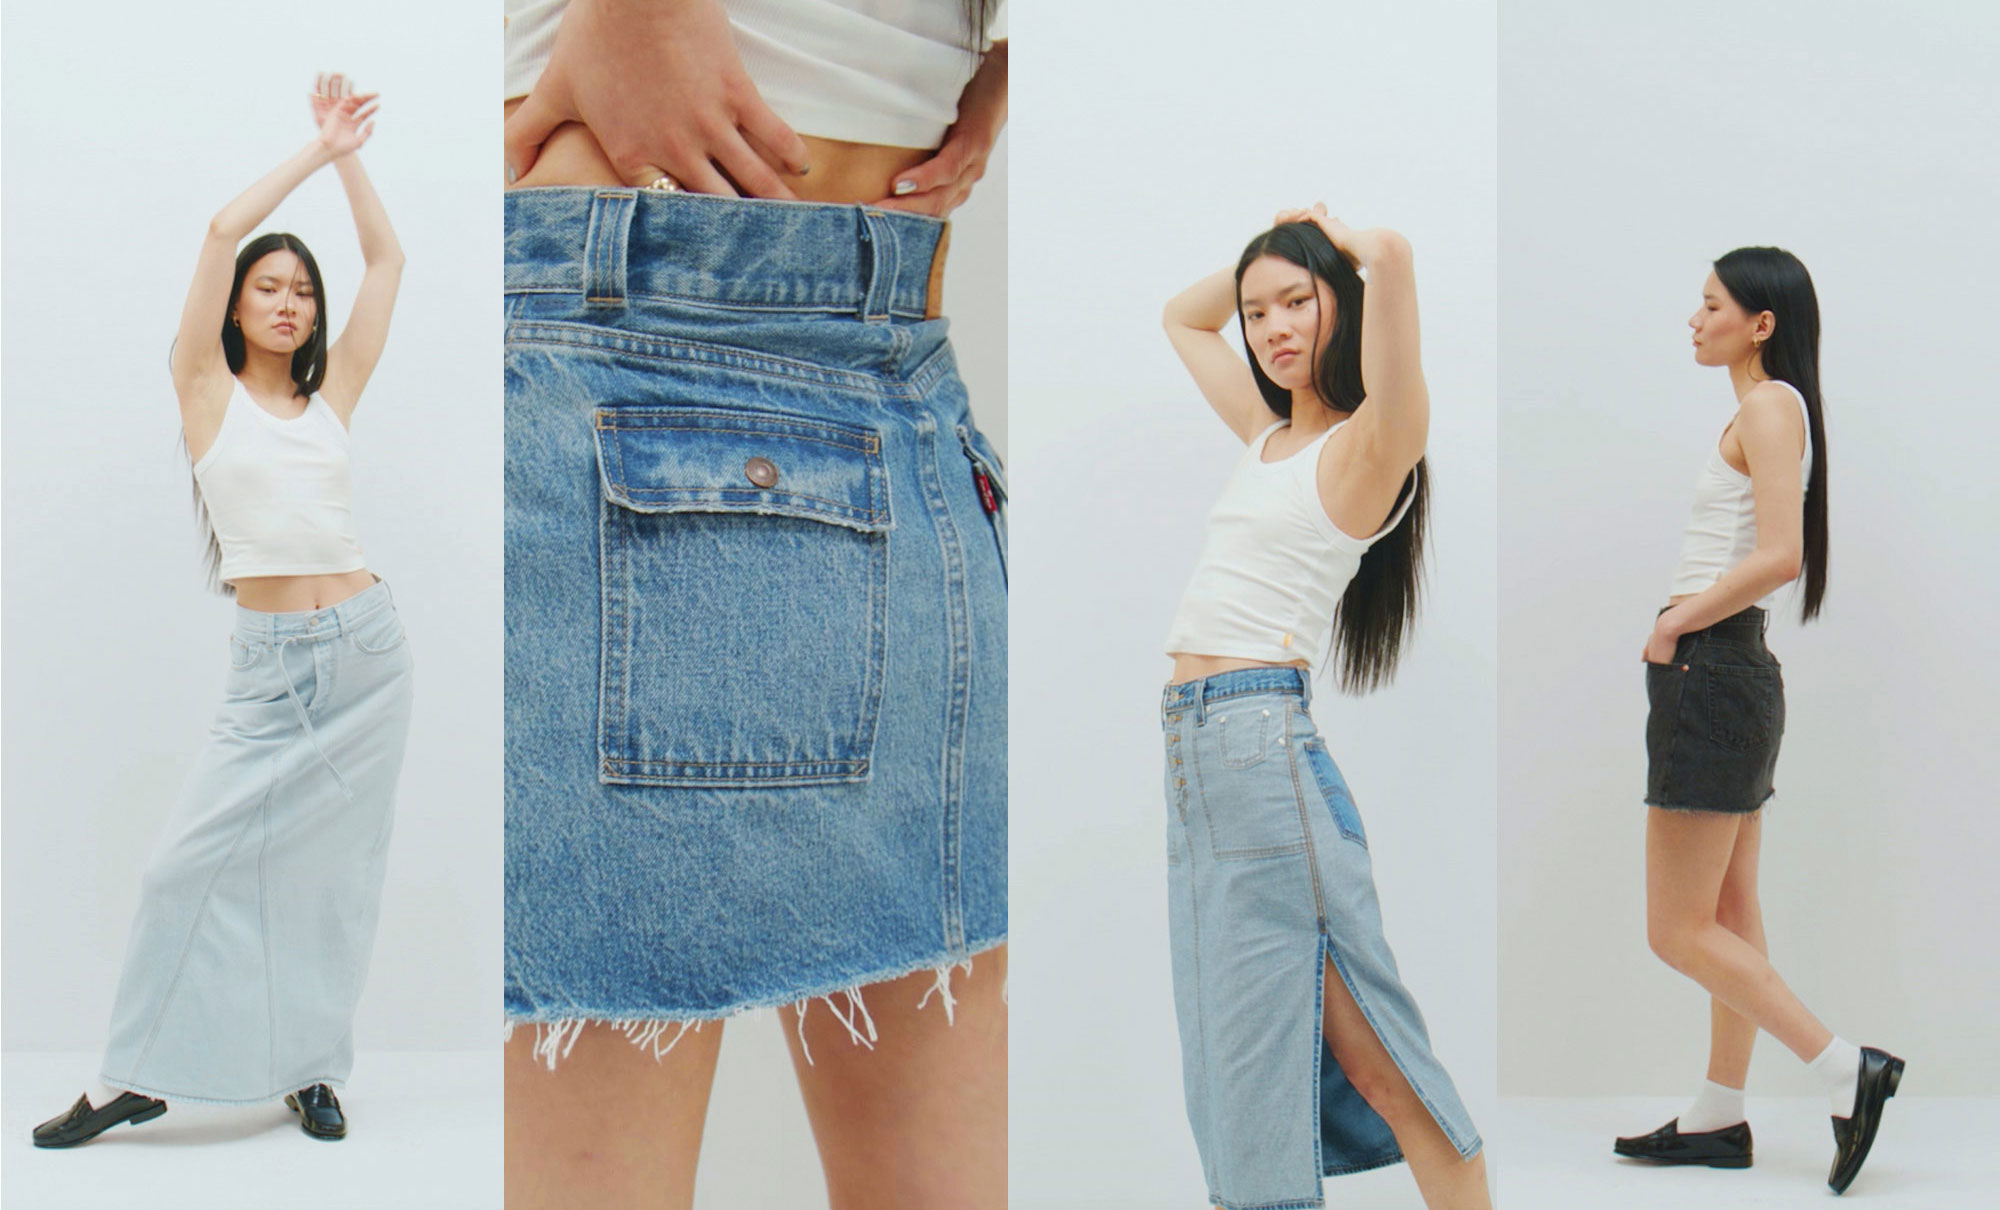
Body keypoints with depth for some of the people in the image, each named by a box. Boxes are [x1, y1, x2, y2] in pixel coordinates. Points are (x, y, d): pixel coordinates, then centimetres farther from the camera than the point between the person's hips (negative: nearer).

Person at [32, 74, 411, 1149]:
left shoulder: (330, 396, 11)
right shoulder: (208, 389, 4)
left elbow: (386, 262, 11)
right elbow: (223, 230, -5)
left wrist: (348, 158, 9)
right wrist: (315, 150, 1)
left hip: (365, 652, 2)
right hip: (269, 664, -2)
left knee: (334, 869, 5)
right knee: (192, 862, -4)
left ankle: (311, 1069, 16)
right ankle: (138, 1077, 9)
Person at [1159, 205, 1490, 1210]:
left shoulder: (1368, 443, -6)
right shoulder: (1269, 434, 17)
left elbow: (1391, 257, -23)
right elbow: (1182, 318, 34)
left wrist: (1344, 247, -1)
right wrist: (1267, 246, 20)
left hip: (1262, 743, -8)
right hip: (1193, 748, 8)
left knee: (1356, 1041, -6)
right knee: (1239, 1044, 12)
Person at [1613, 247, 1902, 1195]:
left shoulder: (1770, 406, -12)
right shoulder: (1767, 412, 17)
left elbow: (1780, 556, -25)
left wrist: (1674, 624, -16)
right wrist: (1681, 623, 11)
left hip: (1712, 671, -10)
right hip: (1732, 673, 10)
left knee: (1679, 930, -6)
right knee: (1728, 917, 13)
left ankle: (1847, 1071, -2)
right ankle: (1719, 1117, 21)